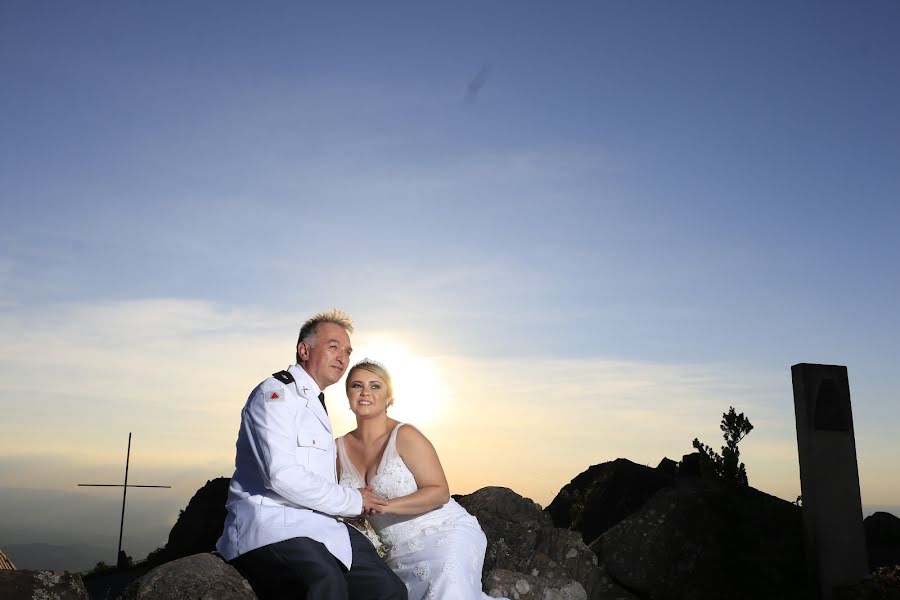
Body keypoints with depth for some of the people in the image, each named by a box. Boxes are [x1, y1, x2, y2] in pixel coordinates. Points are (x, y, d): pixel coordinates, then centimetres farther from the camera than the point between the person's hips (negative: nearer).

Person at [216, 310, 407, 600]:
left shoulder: (315, 404, 24)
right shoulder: (275, 393, -5)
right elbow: (281, 474, -19)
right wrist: (352, 501, -11)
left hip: (315, 527, 9)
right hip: (269, 523, -9)